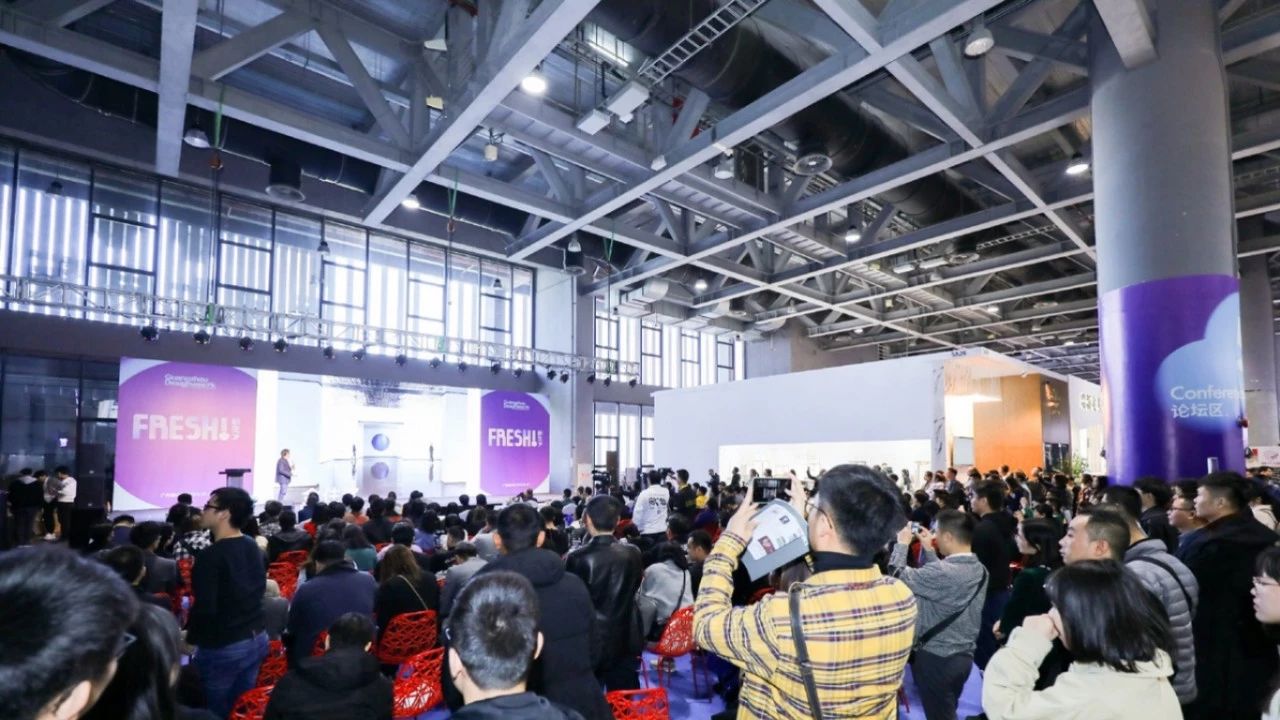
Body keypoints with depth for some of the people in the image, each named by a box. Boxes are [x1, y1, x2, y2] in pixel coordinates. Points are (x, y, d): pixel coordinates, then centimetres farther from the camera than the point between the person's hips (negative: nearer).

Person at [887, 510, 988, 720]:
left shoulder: (944, 572, -29)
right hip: (964, 656, 7)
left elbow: (899, 576, -19)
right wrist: (928, 549, 13)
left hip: (937, 658, -7)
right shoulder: (979, 569, -3)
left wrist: (902, 543, -6)